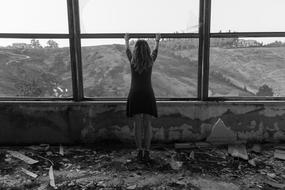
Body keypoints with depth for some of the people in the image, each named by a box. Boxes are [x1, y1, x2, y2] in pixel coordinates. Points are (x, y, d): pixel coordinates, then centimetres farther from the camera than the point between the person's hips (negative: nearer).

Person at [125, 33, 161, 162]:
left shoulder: (132, 61, -1)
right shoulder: (150, 61, -1)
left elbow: (127, 50, 21)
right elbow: (155, 51, 22)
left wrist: (126, 40, 41)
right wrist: (157, 41, 42)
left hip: (134, 96, 0)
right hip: (148, 95, 0)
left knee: (137, 125, 5)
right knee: (147, 125, 5)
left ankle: (140, 152, 8)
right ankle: (146, 153, 6)